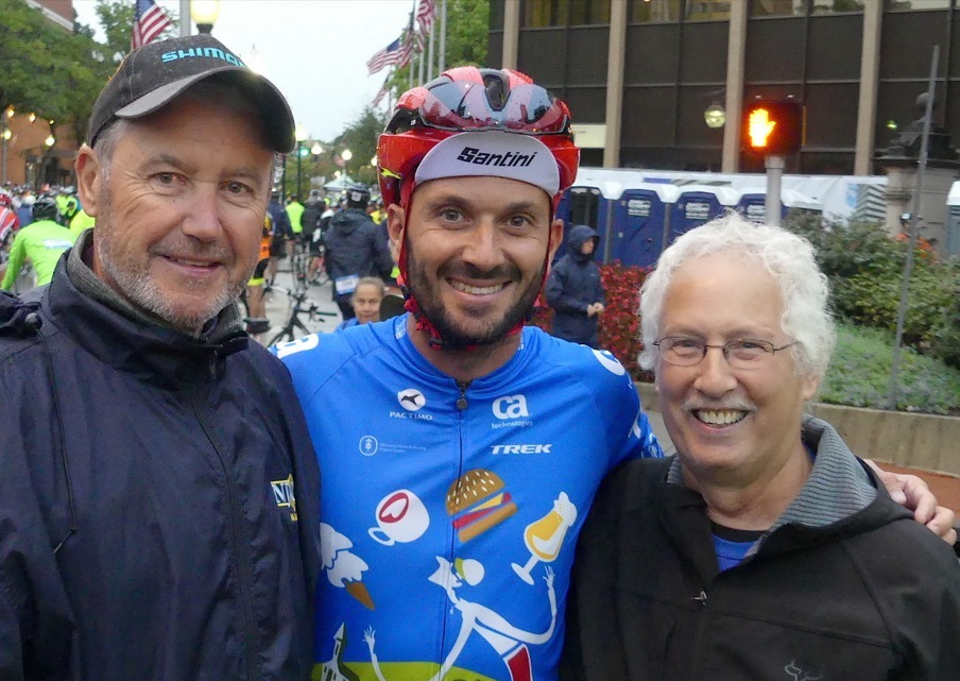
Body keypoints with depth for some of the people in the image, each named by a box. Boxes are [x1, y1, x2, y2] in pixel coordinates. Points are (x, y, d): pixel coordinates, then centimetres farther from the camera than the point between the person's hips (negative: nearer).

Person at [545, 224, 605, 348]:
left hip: (590, 332, 6)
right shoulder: (562, 267, -11)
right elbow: (553, 297, -17)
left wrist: (599, 303, -5)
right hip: (567, 334, -6)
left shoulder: (593, 268, 7)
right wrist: (583, 307, -15)